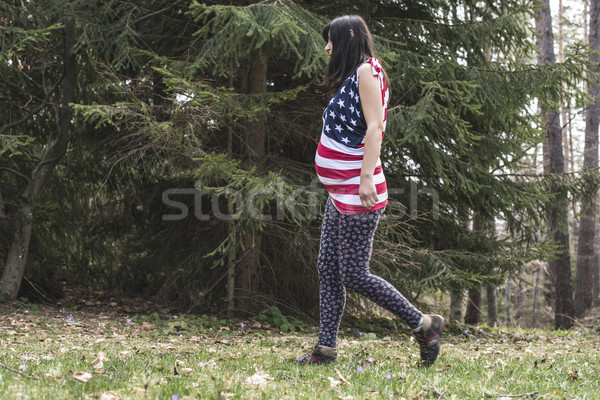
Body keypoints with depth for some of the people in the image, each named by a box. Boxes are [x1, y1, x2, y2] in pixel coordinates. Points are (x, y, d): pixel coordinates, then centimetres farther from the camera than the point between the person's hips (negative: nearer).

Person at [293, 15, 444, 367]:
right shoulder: (351, 78, 19)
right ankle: (326, 349, 13)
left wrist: (367, 177, -26)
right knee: (328, 270, 9)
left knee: (354, 275, -7)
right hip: (340, 194, 10)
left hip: (357, 194, -10)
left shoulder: (367, 71, -9)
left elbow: (374, 128, -19)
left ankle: (424, 325, 4)